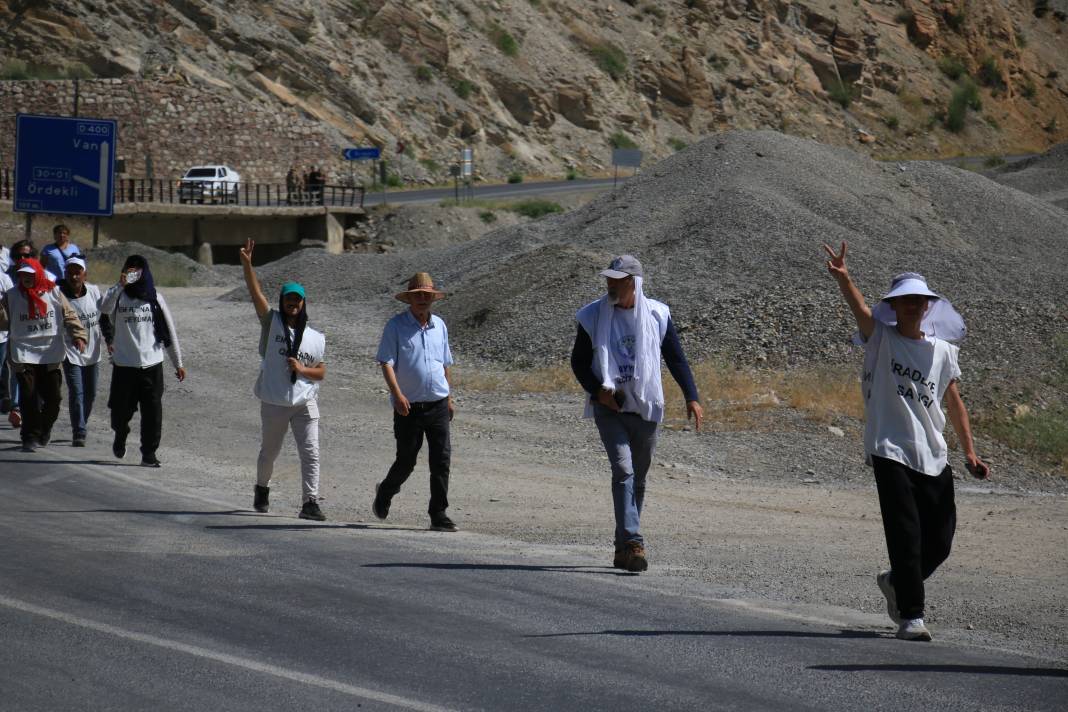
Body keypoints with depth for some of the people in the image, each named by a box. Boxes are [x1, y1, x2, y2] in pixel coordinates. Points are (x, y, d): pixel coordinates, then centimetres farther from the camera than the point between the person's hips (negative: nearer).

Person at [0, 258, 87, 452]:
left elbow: (69, 316, 6)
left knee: (53, 397, 4)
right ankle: (30, 437, 1)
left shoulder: (53, 293, 2)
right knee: (28, 397, -8)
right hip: (23, 354, -1)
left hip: (50, 354, 1)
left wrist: (78, 335, -6)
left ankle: (45, 428, 30)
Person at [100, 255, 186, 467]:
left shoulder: (155, 298, 8)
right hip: (124, 365, -1)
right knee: (121, 410, 9)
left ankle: (149, 453, 5)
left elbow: (169, 330, 12)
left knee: (152, 411, -3)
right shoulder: (119, 296, 1)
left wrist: (177, 363, 11)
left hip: (152, 364, 1)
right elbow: (104, 308, -23)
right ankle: (120, 435, 40)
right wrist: (120, 286, -33)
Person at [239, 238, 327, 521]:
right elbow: (255, 293, -12)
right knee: (269, 452, 15)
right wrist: (247, 264, -24)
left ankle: (310, 502, -9)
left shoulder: (316, 338, 6)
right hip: (274, 404, -1)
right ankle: (262, 488, 41)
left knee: (310, 453, -9)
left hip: (305, 404, 1)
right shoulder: (272, 323, 0)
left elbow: (321, 372, 9)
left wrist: (302, 369, -13)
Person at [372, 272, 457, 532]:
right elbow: (386, 363, -11)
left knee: (442, 459, -6)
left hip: (438, 405, 4)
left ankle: (438, 515, -2)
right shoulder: (396, 326, -5)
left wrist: (449, 398, 22)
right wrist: (398, 395, -23)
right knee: (406, 461, 5)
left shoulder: (439, 325, 11)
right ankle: (385, 493, 35)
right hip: (409, 406, -4)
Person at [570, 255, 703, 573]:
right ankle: (632, 544, -27)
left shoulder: (657, 315, 2)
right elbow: (578, 361, 6)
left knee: (638, 478, 9)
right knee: (623, 470, -19)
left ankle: (623, 548, 20)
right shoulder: (593, 317, -1)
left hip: (645, 409, 2)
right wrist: (597, 390, -11)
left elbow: (676, 359, 7)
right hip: (609, 407, -2)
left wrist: (692, 398, -4)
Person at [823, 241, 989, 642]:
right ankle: (911, 616, -9)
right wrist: (842, 278, -38)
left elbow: (954, 404, 16)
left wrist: (969, 453, 9)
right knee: (905, 534, -13)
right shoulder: (880, 339, 1)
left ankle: (896, 582, 35)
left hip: (933, 458, 4)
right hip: (890, 452, -4)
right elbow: (859, 308, -18)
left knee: (940, 543, 7)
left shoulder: (943, 351, 12)